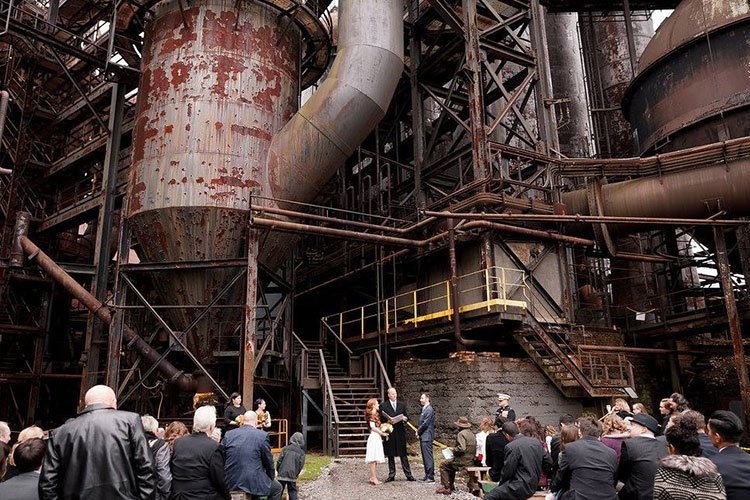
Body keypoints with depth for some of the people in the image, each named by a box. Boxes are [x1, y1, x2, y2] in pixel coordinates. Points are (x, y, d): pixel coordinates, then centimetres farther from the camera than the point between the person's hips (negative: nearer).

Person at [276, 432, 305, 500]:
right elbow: (301, 466, 1)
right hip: (292, 476, 0)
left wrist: (278, 471, 13)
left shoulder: (286, 448, 1)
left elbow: (279, 461, -1)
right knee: (293, 493, 9)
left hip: (282, 474, 0)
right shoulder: (301, 452, 2)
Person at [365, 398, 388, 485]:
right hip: (374, 437, -9)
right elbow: (373, 427, -15)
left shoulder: (376, 414, 19)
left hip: (377, 438, 9)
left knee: (376, 459, 7)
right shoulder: (372, 415, -9)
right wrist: (382, 433, -10)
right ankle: (374, 478, -10)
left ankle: (373, 477, 8)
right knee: (373, 458, -9)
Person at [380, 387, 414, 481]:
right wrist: (388, 421, -16)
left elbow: (407, 416, 15)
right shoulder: (383, 406, 3)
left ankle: (408, 475, 7)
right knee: (390, 455, 5)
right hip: (389, 433, -2)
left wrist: (405, 418, -7)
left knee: (403, 454, 3)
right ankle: (391, 475, 14)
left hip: (400, 432, 2)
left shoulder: (402, 405, 13)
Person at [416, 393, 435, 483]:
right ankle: (427, 475, 20)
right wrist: (418, 432, 6)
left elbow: (425, 423, -18)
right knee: (425, 457, 13)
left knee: (428, 457, -7)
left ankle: (430, 477, -4)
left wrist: (418, 431, -6)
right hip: (423, 437, 10)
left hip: (426, 437, -10)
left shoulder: (429, 410, -14)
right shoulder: (424, 409, 16)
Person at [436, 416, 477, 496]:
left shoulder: (461, 434, -17)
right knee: (451, 465, 30)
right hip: (471, 460, 9)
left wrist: (453, 449, -9)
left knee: (443, 465, 6)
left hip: (463, 461, -9)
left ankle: (446, 488, 4)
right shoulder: (471, 433, 10)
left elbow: (462, 448, -27)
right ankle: (450, 485, 33)